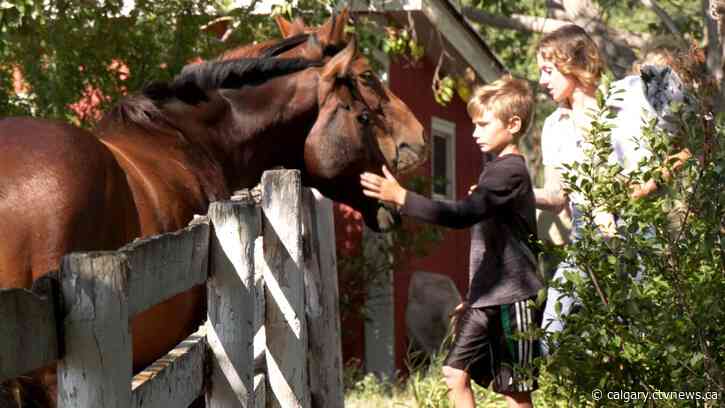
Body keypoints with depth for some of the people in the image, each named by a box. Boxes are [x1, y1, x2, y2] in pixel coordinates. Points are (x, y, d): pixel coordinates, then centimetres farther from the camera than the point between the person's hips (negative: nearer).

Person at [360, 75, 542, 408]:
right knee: (455, 373, 5)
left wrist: (401, 197, -33)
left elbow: (462, 214, -29)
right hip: (485, 298, 9)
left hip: (513, 300, -9)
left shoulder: (511, 172, -16)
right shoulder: (496, 168, 16)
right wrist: (473, 296, 20)